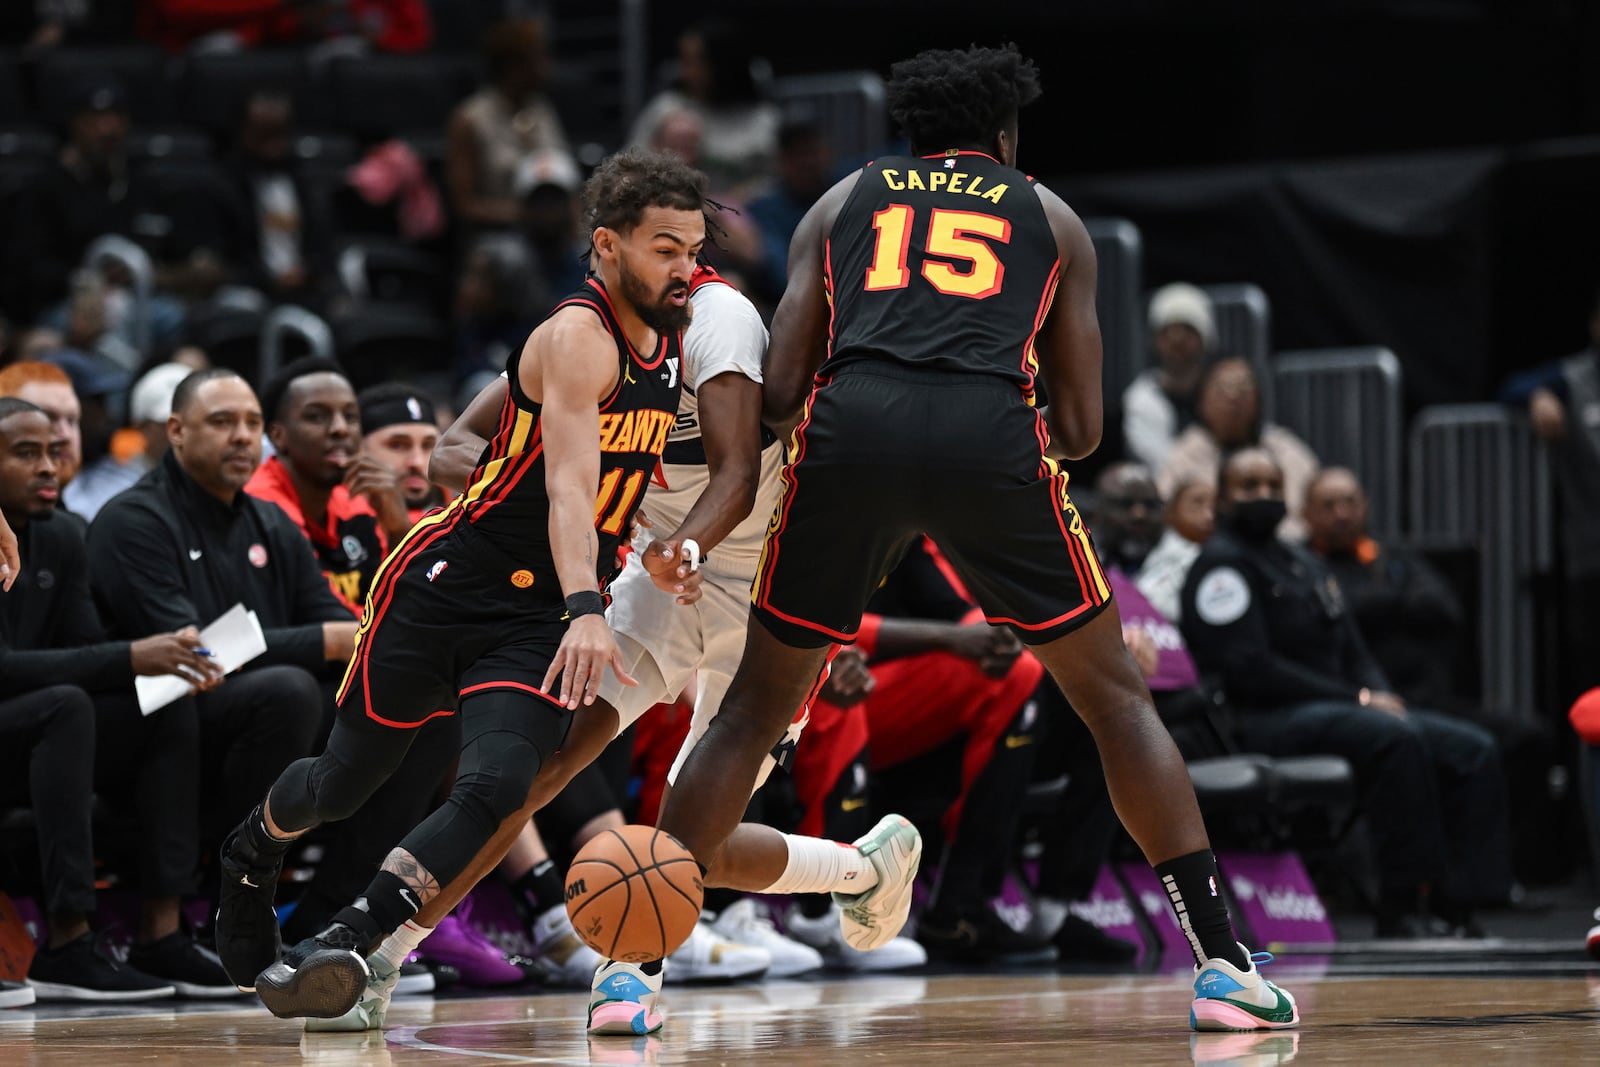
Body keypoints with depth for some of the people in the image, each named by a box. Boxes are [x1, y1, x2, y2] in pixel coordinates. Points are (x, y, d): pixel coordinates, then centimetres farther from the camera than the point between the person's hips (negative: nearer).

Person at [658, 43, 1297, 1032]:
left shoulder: (842, 201, 28)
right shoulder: (1048, 216, 27)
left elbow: (779, 390, 18)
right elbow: (1081, 429, 21)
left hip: (852, 429, 1)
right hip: (991, 435, -1)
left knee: (757, 708, 18)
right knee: (1118, 696, 14)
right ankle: (1224, 961, 7)